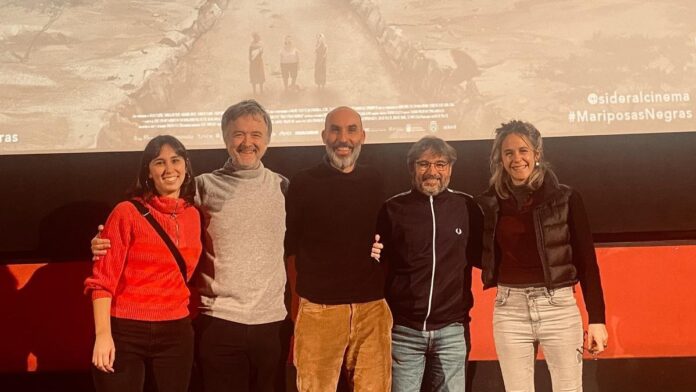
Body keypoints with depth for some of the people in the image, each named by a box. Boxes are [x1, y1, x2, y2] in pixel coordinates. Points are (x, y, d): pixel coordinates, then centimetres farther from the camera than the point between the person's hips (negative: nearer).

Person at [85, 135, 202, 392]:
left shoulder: (193, 216, 8)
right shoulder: (127, 213, -7)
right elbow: (102, 279, -10)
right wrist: (103, 334, -17)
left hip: (176, 333, 4)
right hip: (124, 332, -4)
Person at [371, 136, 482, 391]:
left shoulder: (466, 207, 3)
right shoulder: (393, 209, 1)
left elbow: (481, 256, 12)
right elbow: (381, 262, 8)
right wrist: (370, 255, -13)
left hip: (451, 329, 1)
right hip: (403, 330, -1)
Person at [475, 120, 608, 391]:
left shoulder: (565, 198, -1)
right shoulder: (489, 203, 5)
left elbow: (586, 260, 0)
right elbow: (483, 257, 13)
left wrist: (596, 318, -4)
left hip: (559, 306, -2)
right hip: (510, 310, 2)